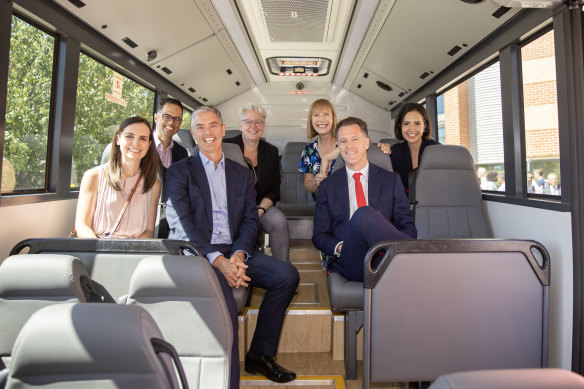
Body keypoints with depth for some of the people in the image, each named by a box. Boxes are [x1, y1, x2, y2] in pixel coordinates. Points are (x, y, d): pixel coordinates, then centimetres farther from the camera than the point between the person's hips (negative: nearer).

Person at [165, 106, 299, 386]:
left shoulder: (243, 174, 18)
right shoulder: (179, 171, 8)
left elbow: (251, 221, 9)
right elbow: (181, 222, -5)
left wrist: (239, 255, -12)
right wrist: (217, 259, -19)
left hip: (234, 252, 4)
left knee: (287, 274, -17)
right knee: (224, 300, -32)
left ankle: (260, 355, -1)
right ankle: (228, 381, -13)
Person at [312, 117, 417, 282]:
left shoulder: (391, 180, 15)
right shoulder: (328, 186, 15)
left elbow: (407, 226, 10)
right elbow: (319, 235, 14)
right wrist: (340, 248, -9)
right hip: (350, 263, 0)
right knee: (363, 214, -33)